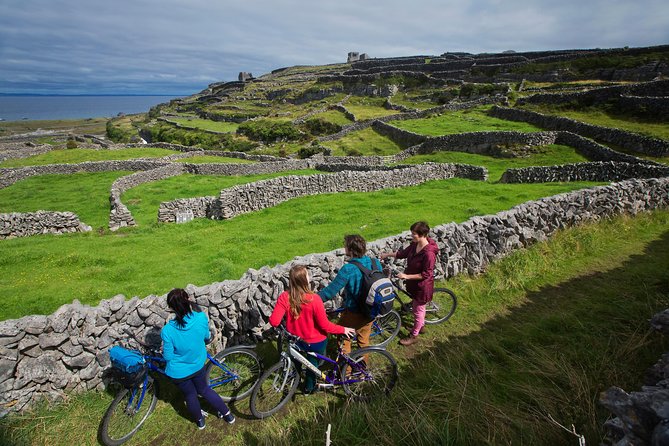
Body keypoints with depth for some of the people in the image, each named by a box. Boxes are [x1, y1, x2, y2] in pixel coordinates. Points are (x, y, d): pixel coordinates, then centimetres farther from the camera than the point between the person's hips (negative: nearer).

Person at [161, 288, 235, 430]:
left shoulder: (167, 330, -32)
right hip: (198, 365, 2)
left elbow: (168, 356, -17)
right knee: (204, 389, 28)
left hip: (179, 372, -2)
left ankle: (200, 420, 50)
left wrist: (164, 350, 3)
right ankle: (227, 414, 38)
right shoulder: (201, 317, -26)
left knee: (190, 395, 25)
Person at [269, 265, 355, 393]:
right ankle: (309, 387, 49)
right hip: (316, 342, -3)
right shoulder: (314, 299, -32)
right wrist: (343, 330, -9)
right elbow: (325, 325, -24)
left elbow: (274, 322, -22)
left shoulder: (284, 297, -24)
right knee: (314, 362, 28)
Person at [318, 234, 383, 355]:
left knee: (343, 337, 20)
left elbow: (330, 292, -26)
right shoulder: (375, 263, -10)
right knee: (364, 340, 27)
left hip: (353, 313, -6)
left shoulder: (348, 269, -29)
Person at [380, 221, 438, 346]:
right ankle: (420, 326, 51)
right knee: (418, 307, 27)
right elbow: (403, 253, 11)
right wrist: (387, 254, 12)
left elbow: (426, 275, -27)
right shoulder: (414, 245, -8)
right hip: (413, 283, 8)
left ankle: (414, 336, 31)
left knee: (418, 310, 12)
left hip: (422, 285, -8)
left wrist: (406, 276, -26)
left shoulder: (429, 253, -33)